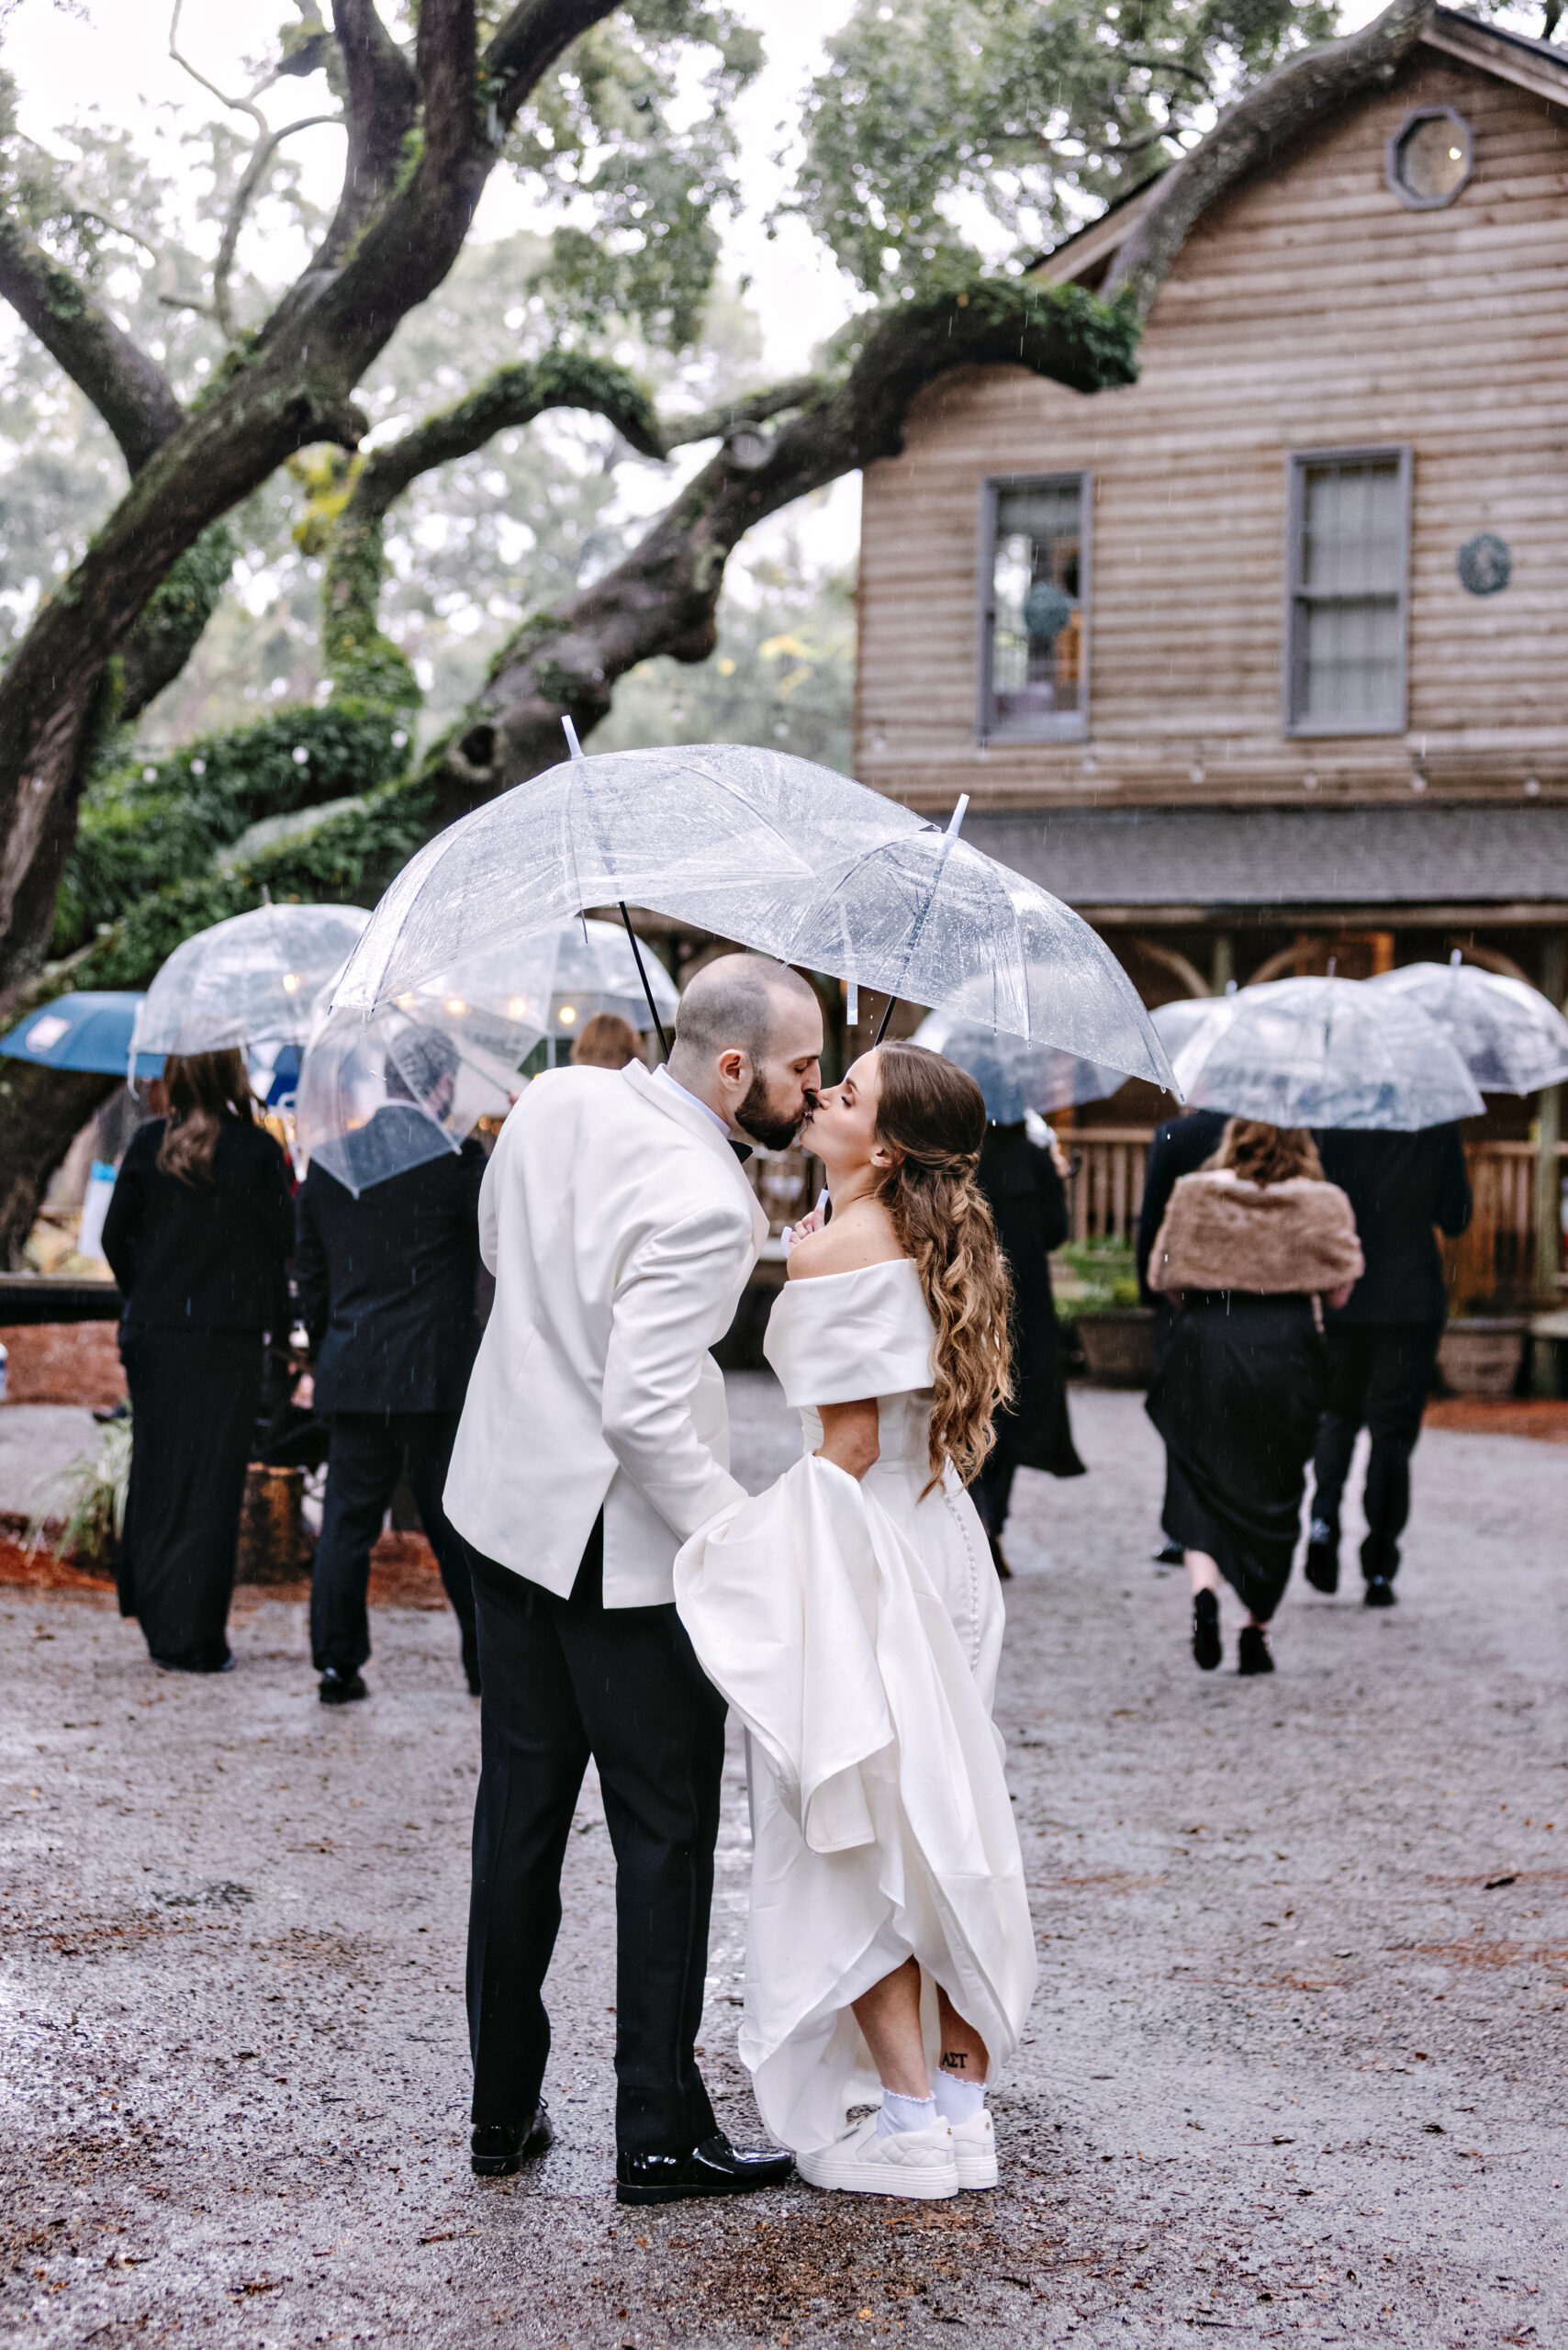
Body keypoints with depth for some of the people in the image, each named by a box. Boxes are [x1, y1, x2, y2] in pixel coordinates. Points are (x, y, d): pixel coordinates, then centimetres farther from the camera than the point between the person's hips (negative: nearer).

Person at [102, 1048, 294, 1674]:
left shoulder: (147, 1146, 0)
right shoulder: (254, 1149, -10)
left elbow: (116, 1236, 5)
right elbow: (285, 1238, -8)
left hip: (153, 1334, 3)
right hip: (228, 1337, -3)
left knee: (156, 1470, 15)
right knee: (211, 1481, 2)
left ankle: (153, 1611, 21)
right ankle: (193, 1637, 2)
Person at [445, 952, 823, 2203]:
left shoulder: (556, 1101, -1)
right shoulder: (705, 1206, -26)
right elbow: (645, 1414, -28)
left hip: (508, 1500, 8)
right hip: (623, 1542, -8)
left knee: (520, 1809, 17)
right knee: (666, 1828, 6)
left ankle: (503, 2110, 26)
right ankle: (661, 2133, 12)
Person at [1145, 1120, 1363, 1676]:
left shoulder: (1194, 1194, 1)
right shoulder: (1322, 1203, 0)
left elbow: (1162, 1275, 5)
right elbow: (1339, 1288, -3)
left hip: (1205, 1345, 0)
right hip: (1285, 1353, 0)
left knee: (1199, 1484, 8)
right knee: (1273, 1492, 11)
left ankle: (1204, 1589, -19)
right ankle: (1256, 1632, 14)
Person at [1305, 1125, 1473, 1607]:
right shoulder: (1438, 1127, -6)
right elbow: (1455, 1220, 0)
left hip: (1340, 1297, 0)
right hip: (1413, 1302, 0)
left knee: (1338, 1414, 19)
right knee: (1393, 1430, 6)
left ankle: (1323, 1519, -5)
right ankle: (1379, 1571, 5)